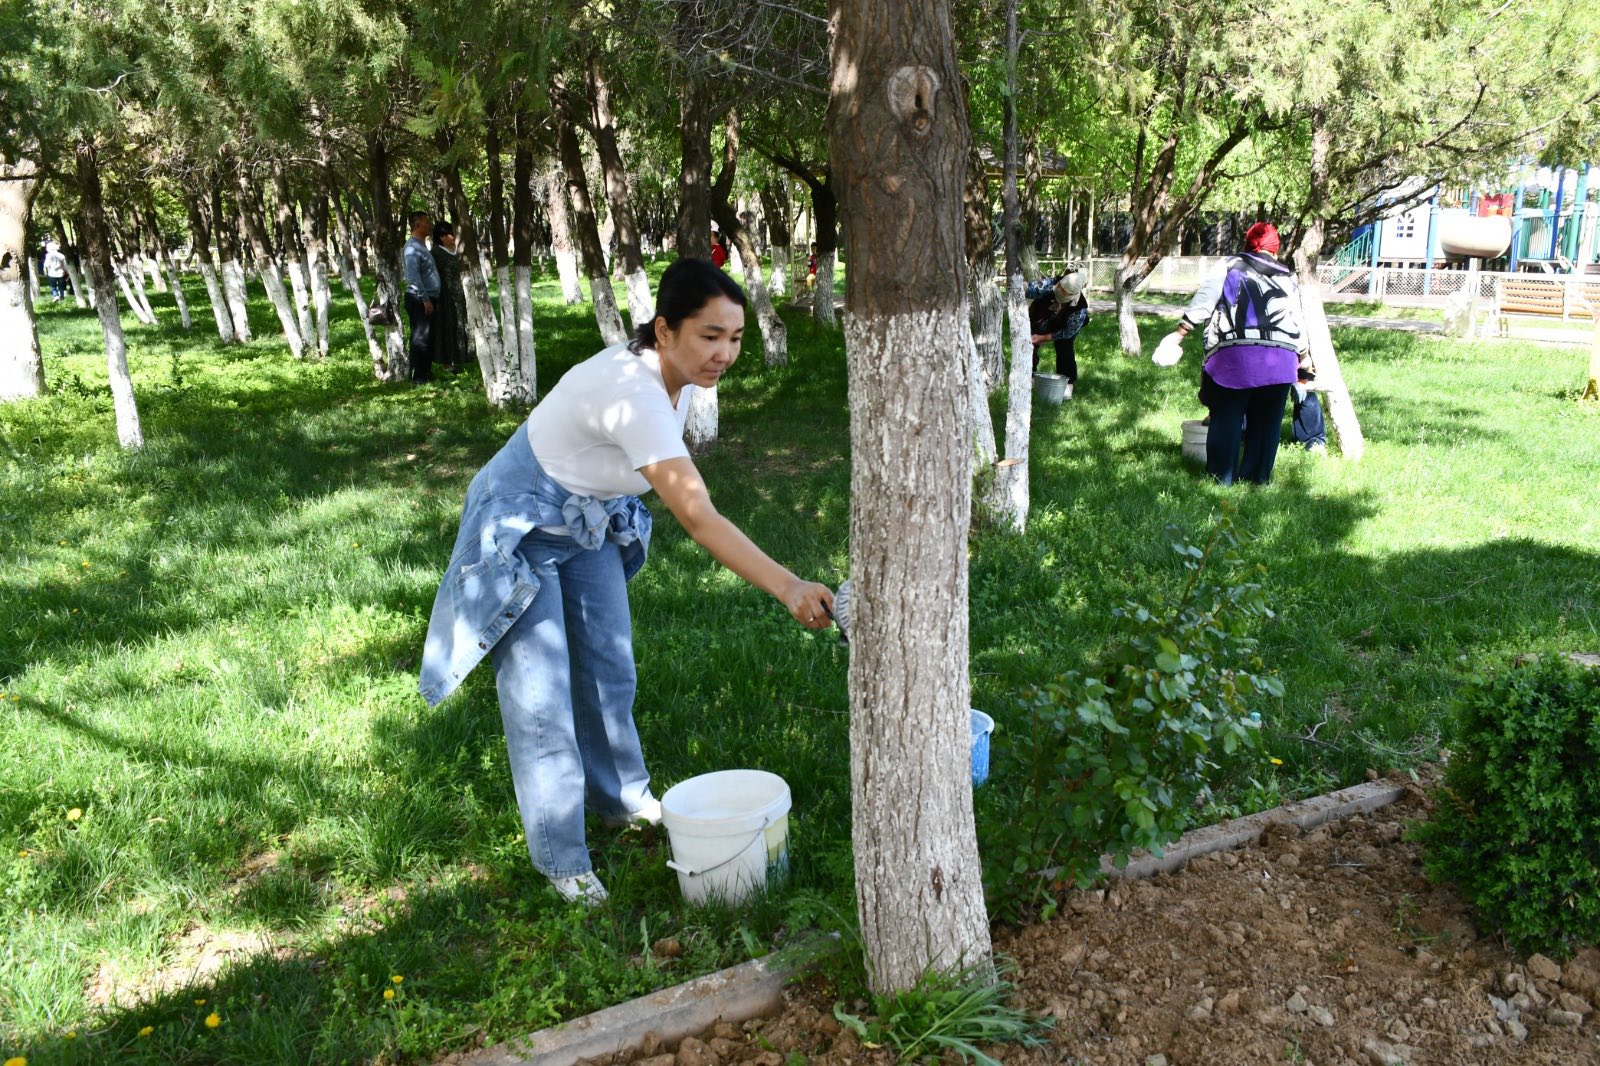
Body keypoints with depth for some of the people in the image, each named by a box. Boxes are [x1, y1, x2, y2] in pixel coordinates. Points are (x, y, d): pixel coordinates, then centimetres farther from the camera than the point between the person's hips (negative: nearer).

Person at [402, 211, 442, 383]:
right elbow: (413, 277, -23)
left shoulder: (422, 246, 17)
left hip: (427, 299, 10)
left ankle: (426, 372, 23)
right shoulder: (412, 248, -15)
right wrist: (425, 299, -23)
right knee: (420, 337, -6)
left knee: (428, 337, 14)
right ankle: (418, 375, -2)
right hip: (419, 300, -10)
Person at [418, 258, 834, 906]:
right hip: (522, 530, -8)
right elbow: (697, 518, -45)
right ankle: (560, 859, 11)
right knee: (542, 694, -3)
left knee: (609, 669, 16)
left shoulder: (676, 375, -11)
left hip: (591, 523, 8)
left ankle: (620, 797, 38)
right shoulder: (631, 394, -38)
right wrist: (787, 588, -52)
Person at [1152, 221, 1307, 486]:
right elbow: (1298, 324, 28)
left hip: (1235, 354, -3)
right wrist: (1302, 356, 43)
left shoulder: (1230, 266, 13)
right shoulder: (1288, 278, 23)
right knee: (1266, 420, 10)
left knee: (1226, 417, 4)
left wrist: (1179, 333, -2)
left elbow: (1204, 300, 0)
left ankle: (1221, 476, 6)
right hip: (1281, 359, 3)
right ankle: (1257, 477, 15)